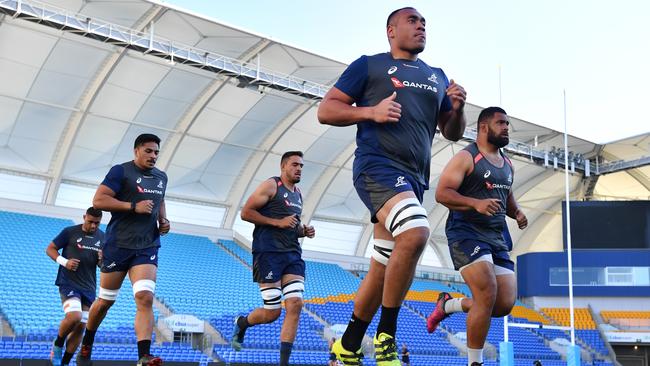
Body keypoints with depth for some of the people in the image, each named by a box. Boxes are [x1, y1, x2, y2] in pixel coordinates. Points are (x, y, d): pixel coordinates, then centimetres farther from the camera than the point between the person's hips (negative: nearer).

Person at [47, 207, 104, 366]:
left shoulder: (103, 238, 8)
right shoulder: (69, 232, -4)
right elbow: (50, 249, 2)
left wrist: (102, 261, -8)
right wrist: (64, 261, -15)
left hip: (89, 287, 5)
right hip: (68, 283, -5)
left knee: (80, 326, 4)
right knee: (74, 316, -26)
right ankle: (57, 345, 2)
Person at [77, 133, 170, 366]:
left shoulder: (161, 177, 14)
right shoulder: (121, 171, -6)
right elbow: (98, 200, -13)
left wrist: (163, 220, 12)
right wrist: (134, 206, -19)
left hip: (147, 247, 4)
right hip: (118, 244, -4)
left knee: (145, 297, -16)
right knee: (105, 301, 9)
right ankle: (86, 346, 33)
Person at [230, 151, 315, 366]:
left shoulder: (298, 194, 20)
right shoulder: (271, 186, -3)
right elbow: (245, 213, -9)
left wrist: (304, 231, 11)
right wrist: (278, 222, -15)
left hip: (293, 254, 7)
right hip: (268, 253, -7)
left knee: (295, 304, -9)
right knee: (272, 312, -5)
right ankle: (242, 323, 27)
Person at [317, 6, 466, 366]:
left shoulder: (437, 76, 22)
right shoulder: (369, 65, 6)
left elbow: (453, 134, 25)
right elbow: (325, 110, 2)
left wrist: (458, 109, 4)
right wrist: (371, 111, -13)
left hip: (414, 178, 7)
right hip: (377, 165, -7)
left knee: (382, 269, 8)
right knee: (415, 234, -31)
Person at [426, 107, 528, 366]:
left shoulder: (507, 164, 17)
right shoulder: (466, 158, -6)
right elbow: (441, 193, -14)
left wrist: (517, 212, 9)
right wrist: (476, 203, -28)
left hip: (497, 238, 8)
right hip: (467, 234, -8)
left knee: (505, 305, 1)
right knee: (487, 297, -18)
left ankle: (449, 305, 25)